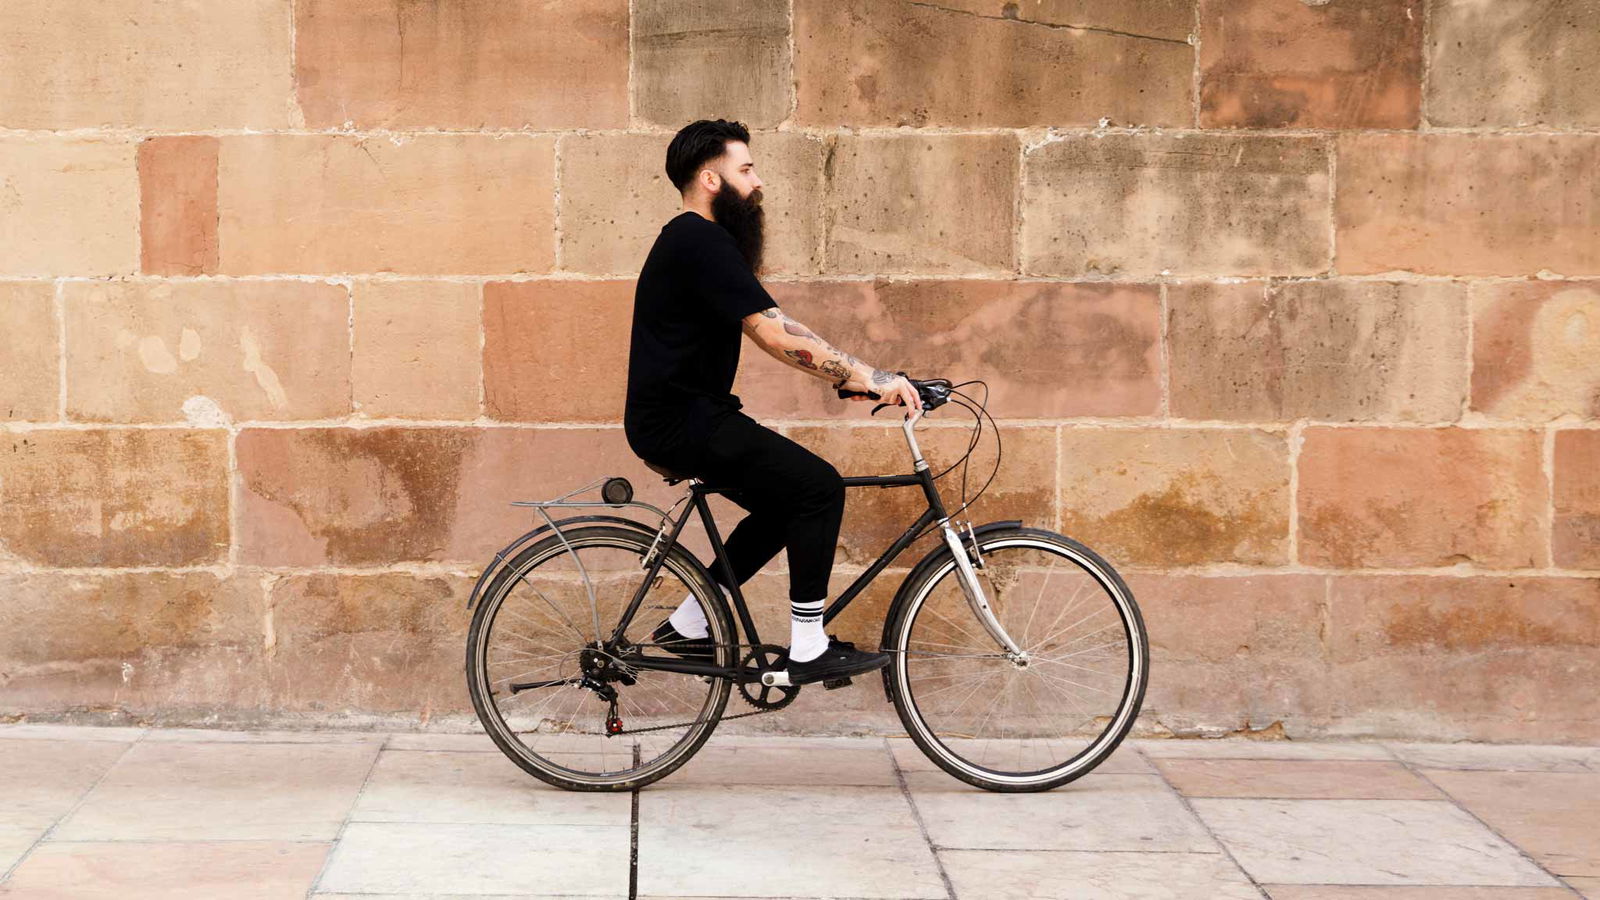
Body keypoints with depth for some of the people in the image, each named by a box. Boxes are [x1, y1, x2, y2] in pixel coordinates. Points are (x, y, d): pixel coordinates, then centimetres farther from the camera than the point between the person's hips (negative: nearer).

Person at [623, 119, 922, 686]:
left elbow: (774, 329, 16)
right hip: (680, 422, -11)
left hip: (681, 416, 11)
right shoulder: (702, 244, -17)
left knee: (789, 501, 16)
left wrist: (852, 376, 8)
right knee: (819, 487, -14)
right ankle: (808, 650, -8)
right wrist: (870, 377, -20)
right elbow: (776, 336, -23)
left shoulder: (695, 241, 17)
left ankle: (687, 626, 20)